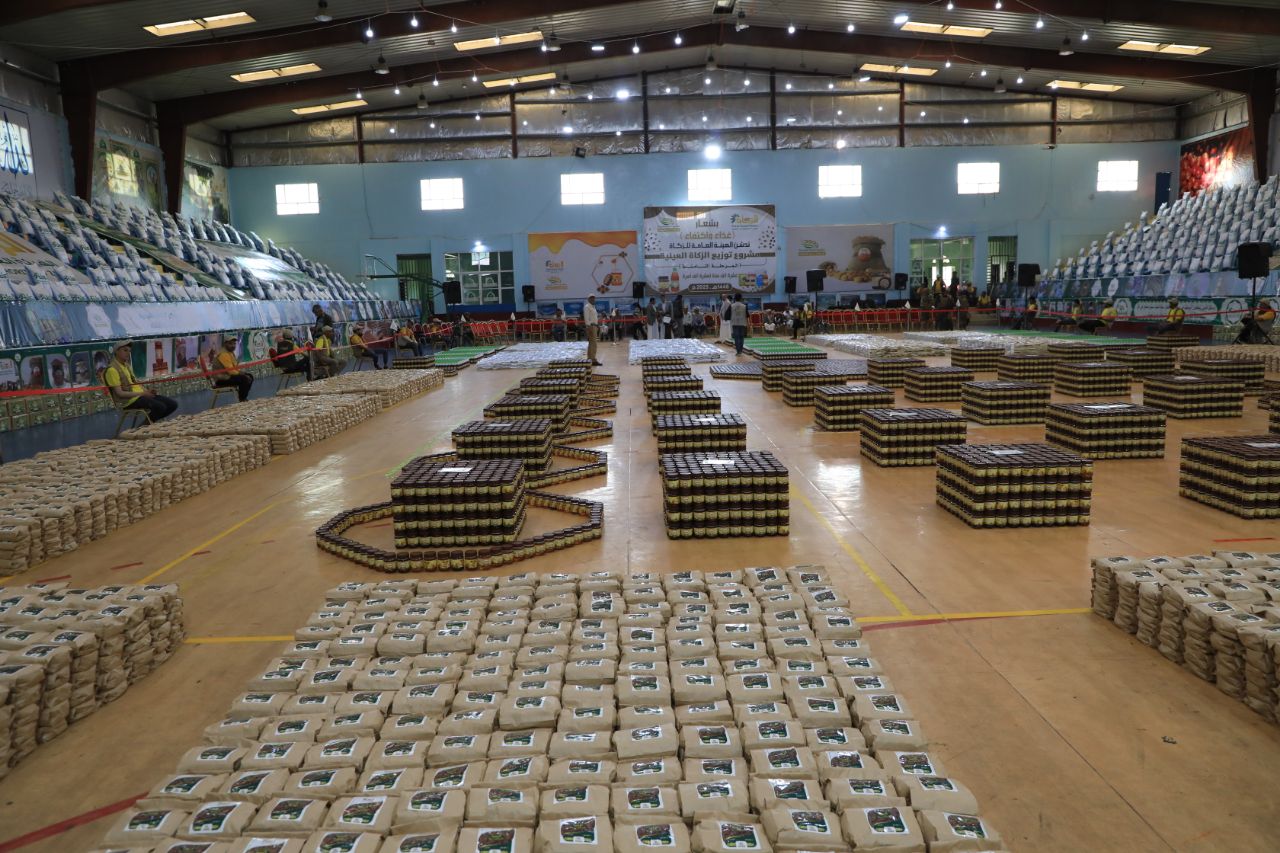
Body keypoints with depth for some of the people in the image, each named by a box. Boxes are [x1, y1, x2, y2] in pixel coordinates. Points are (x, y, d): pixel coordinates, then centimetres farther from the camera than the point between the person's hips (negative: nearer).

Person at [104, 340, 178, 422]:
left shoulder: (127, 365, 17)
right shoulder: (112, 369, -12)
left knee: (173, 404, -2)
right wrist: (142, 393, -18)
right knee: (160, 407, -29)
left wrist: (146, 391, 0)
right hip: (129, 400, -9)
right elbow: (119, 393, -17)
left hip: (140, 395, 9)